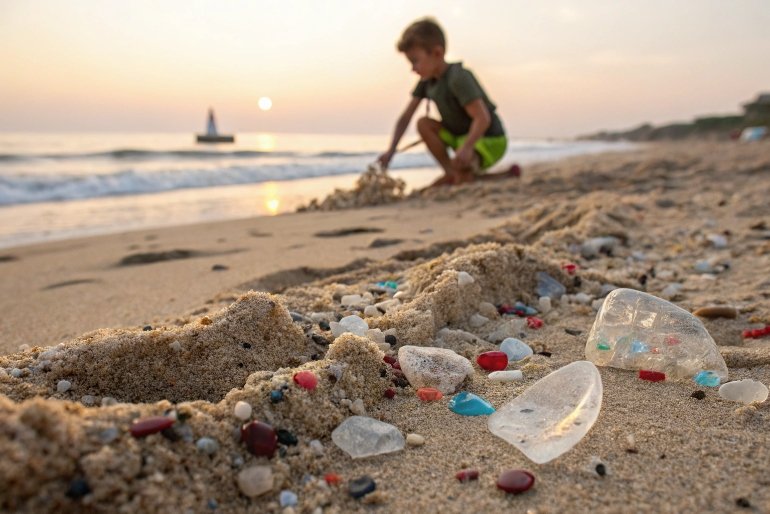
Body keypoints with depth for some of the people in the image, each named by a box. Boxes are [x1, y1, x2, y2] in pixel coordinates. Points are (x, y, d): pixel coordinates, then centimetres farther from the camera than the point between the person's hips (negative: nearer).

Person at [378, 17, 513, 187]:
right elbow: (405, 118, -1)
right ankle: (451, 173, -5)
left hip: (490, 141, -8)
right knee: (424, 123, -10)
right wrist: (391, 151, -9)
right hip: (460, 135, 8)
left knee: (460, 164, -34)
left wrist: (466, 147, -39)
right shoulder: (427, 80, 0)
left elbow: (482, 118, -28)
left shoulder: (458, 78, -24)